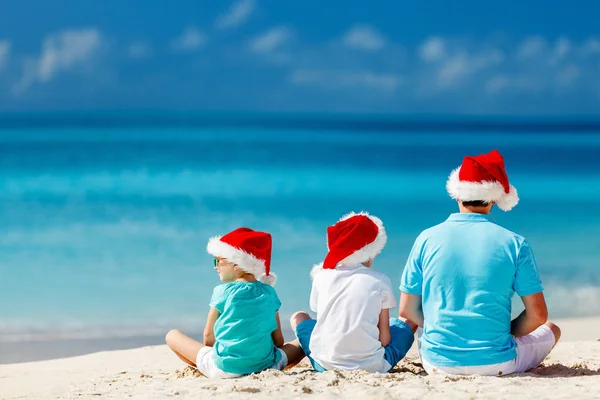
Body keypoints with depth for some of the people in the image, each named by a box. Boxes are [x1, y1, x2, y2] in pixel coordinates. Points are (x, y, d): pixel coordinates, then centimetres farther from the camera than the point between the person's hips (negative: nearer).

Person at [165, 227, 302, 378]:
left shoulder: (222, 292, -4)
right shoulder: (269, 292, 6)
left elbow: (208, 335, 1)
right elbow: (278, 340, 7)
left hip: (225, 368, -2)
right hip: (265, 364, 2)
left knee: (173, 335, 15)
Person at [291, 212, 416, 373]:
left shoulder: (322, 276, 5)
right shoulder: (380, 281, 0)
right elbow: (384, 338, -2)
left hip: (326, 365, 1)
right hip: (372, 368, -1)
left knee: (299, 317, 30)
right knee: (409, 322, 26)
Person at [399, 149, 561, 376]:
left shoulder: (427, 239, -4)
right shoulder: (514, 243, -8)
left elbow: (407, 310, 2)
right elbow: (538, 315, -6)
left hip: (438, 364, 1)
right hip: (496, 365, -1)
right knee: (551, 330, 28)